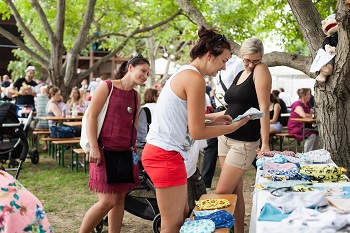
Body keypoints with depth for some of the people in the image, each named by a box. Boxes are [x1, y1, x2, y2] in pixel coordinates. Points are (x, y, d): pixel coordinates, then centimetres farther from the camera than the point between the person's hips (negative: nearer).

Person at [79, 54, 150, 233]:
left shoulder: (136, 96, 14)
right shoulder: (107, 86, -4)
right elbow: (91, 116, -9)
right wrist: (94, 148, -15)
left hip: (125, 153, 6)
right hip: (105, 151, -6)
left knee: (120, 198, 8)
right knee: (107, 201, -10)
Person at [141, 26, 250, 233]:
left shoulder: (184, 73, 13)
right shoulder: (195, 79, -17)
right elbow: (197, 132, -16)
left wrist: (211, 117, 15)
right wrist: (233, 127, -5)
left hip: (161, 152, 10)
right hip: (166, 155, -10)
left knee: (183, 216, 18)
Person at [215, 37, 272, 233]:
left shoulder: (261, 71, -10)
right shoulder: (240, 74, 13)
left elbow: (264, 108, -18)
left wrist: (265, 144, -22)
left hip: (244, 142, -7)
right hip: (225, 138, 7)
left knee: (222, 193, -7)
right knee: (235, 191, 9)